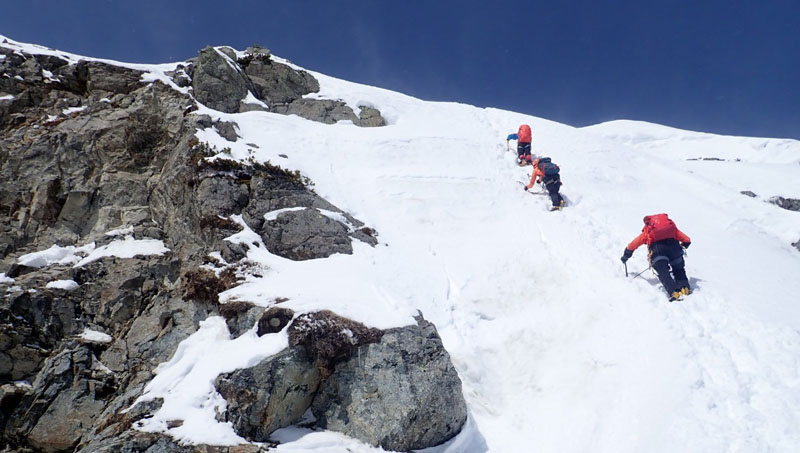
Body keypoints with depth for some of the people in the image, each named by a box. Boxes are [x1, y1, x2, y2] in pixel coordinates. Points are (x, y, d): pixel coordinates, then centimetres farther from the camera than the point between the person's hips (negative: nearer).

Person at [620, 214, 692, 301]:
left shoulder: (647, 232, 32)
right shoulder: (672, 227, 35)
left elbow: (631, 246, 37)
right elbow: (687, 240, 36)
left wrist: (625, 257, 52)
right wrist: (682, 247, 57)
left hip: (657, 248, -2)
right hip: (673, 244, 2)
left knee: (663, 272, -9)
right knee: (679, 269, 18)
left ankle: (674, 292, -28)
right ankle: (685, 288, -4)